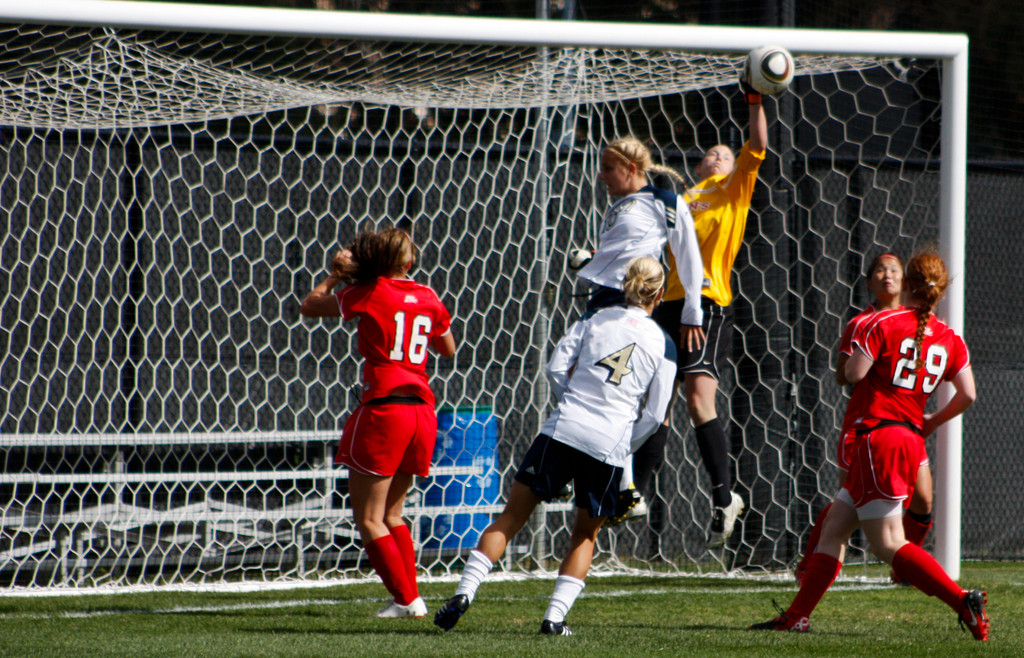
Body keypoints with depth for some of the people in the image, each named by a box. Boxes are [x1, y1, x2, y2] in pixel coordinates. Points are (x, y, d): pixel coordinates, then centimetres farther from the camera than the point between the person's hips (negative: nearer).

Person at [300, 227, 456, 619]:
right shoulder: (428, 298, 9)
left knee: (369, 519, 2)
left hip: (384, 407, -6)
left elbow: (309, 307, 7)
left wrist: (335, 275, 21)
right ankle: (411, 596, 13)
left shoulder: (369, 294, -4)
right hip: (423, 410, 6)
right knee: (391, 514, 20)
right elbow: (448, 349, 25)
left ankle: (407, 601, -4)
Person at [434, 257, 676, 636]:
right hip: (610, 446, 0)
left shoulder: (596, 320, 11)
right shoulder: (663, 346, 9)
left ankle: (464, 593, -7)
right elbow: (654, 415, 5)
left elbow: (556, 367, 4)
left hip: (564, 430, 0)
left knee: (512, 516, 6)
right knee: (585, 535, 18)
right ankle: (555, 616, 4)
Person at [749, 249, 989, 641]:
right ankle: (797, 616, 13)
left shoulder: (884, 324, -9)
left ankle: (963, 600, -20)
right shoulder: (949, 339, 7)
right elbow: (967, 395, 3)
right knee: (834, 527, 14)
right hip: (911, 441, 8)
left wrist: (854, 356, 10)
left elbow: (853, 373, -14)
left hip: (879, 437, -8)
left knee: (888, 543, -8)